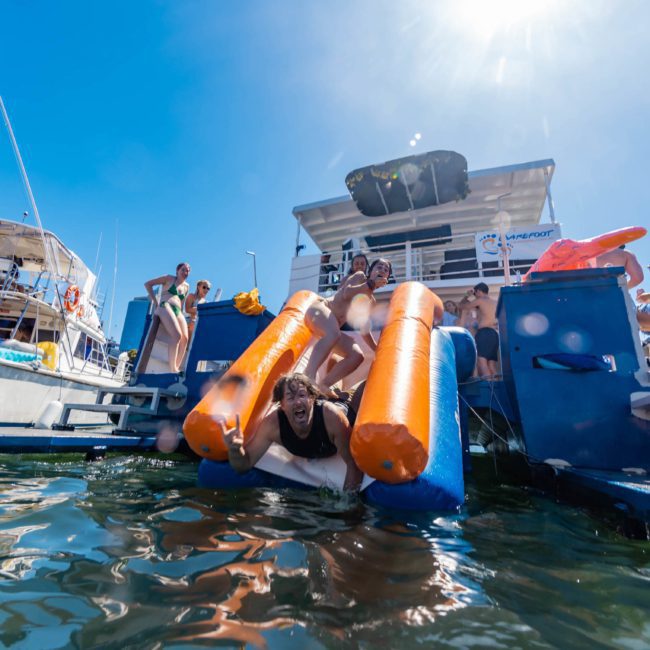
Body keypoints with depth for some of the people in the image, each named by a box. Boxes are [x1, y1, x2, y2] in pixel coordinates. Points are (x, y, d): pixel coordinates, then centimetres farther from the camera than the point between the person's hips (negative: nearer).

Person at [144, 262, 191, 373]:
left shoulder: (186, 286, 24)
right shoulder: (169, 278, 11)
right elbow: (148, 284, 11)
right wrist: (155, 301, 3)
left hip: (178, 312, 6)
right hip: (165, 307, -5)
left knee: (185, 338, -18)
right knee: (177, 335, -27)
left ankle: (177, 368, -18)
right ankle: (173, 369, -30)